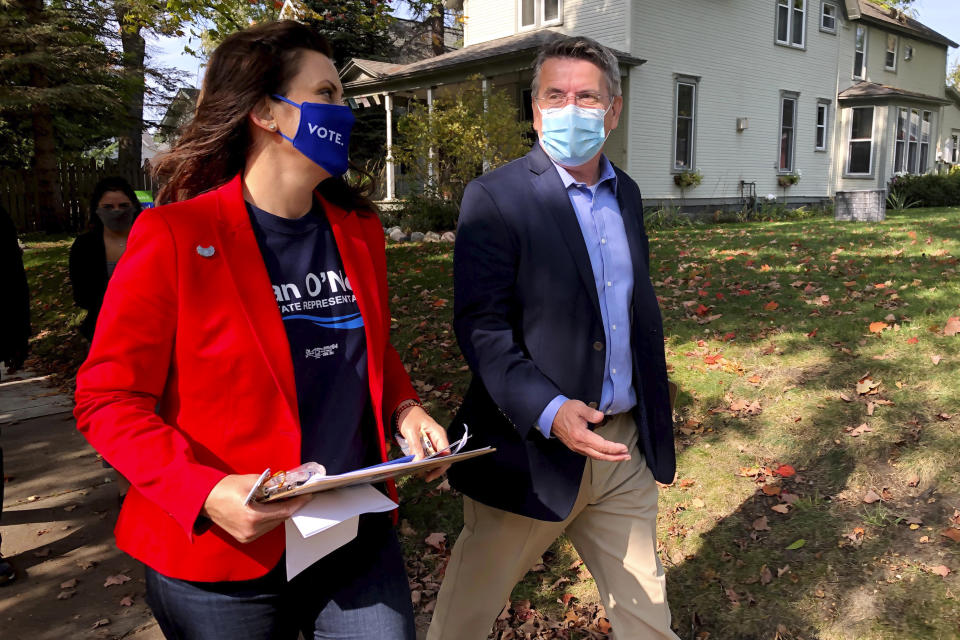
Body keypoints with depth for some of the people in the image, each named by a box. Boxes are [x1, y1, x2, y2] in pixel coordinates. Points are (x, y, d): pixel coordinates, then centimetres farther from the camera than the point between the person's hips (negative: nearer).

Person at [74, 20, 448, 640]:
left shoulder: (358, 230, 5)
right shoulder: (174, 237, -12)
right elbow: (109, 398, -10)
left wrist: (403, 408, -2)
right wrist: (206, 492, -23)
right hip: (223, 557, -4)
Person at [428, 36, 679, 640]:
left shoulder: (626, 193, 9)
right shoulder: (495, 198, -12)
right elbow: (481, 326, -17)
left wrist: (657, 413, 17)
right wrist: (548, 411, -30)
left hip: (625, 448, 6)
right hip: (533, 448, -5)